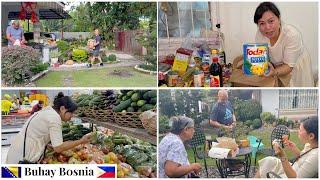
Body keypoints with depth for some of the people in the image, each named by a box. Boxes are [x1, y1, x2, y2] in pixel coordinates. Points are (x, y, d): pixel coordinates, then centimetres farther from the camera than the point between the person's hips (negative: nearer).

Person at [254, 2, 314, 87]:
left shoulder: (292, 34, -35)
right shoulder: (260, 33, -23)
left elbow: (289, 66, -30)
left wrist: (274, 72, -49)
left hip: (296, 66, -3)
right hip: (276, 66, 3)